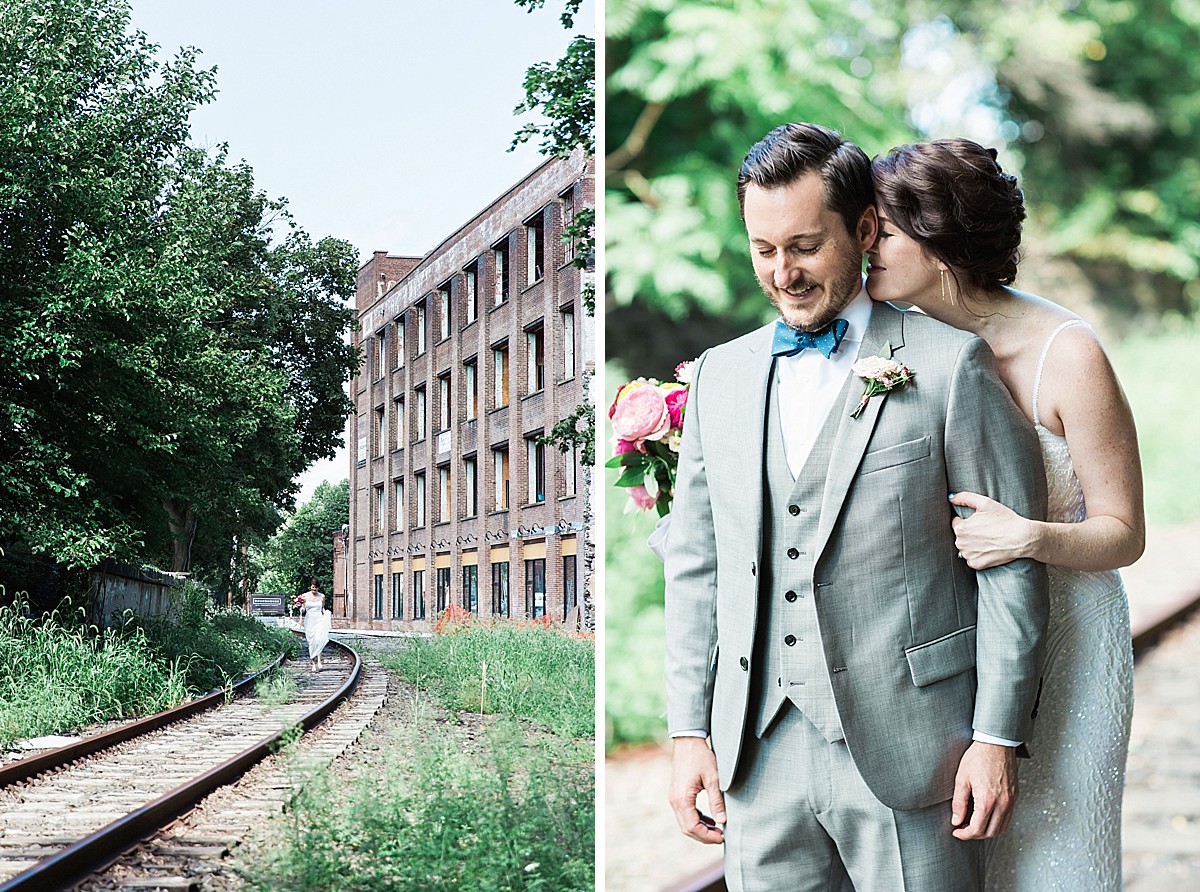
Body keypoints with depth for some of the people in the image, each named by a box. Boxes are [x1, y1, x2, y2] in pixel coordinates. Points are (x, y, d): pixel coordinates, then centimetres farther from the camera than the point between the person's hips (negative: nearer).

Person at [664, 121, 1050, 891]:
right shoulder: (720, 376, 11)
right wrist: (689, 732, 7)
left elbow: (1011, 561, -3)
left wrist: (997, 739, -7)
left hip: (906, 758, -4)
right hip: (760, 760, 4)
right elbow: (695, 565, 13)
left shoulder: (951, 365, -3)